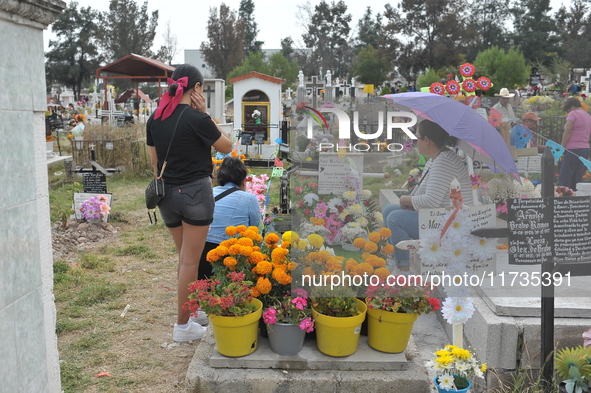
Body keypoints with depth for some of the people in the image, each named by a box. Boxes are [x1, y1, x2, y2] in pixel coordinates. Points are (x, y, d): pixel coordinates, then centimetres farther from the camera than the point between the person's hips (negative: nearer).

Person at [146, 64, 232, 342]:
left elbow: (154, 162, 11)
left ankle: (191, 306, 32)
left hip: (167, 193, 7)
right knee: (190, 261, 2)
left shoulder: (155, 118, 5)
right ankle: (182, 326, 11)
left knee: (185, 257, 20)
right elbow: (226, 146, 0)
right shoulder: (196, 118, -14)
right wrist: (204, 113, -3)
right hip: (195, 191, -6)